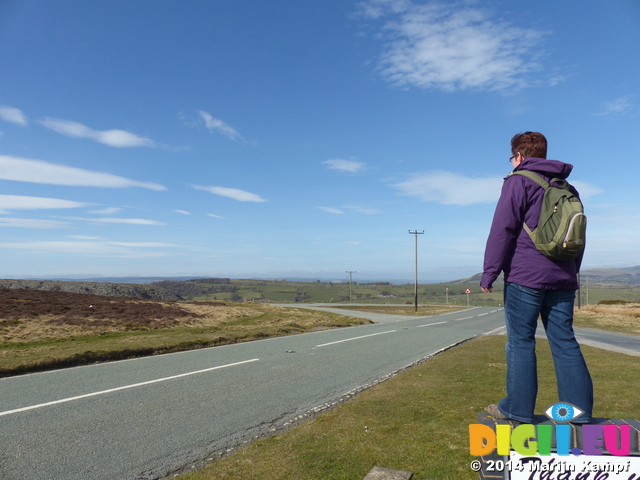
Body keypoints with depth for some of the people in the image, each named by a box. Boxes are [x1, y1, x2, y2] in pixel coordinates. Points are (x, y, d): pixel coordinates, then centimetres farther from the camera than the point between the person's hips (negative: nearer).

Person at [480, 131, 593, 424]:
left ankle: (518, 408, 4)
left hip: (525, 276, -7)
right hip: (562, 278, 7)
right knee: (564, 341, 9)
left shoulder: (518, 181, -2)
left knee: (520, 341, -1)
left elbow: (502, 230, -10)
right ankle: (579, 408, 11)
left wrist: (490, 272, -9)